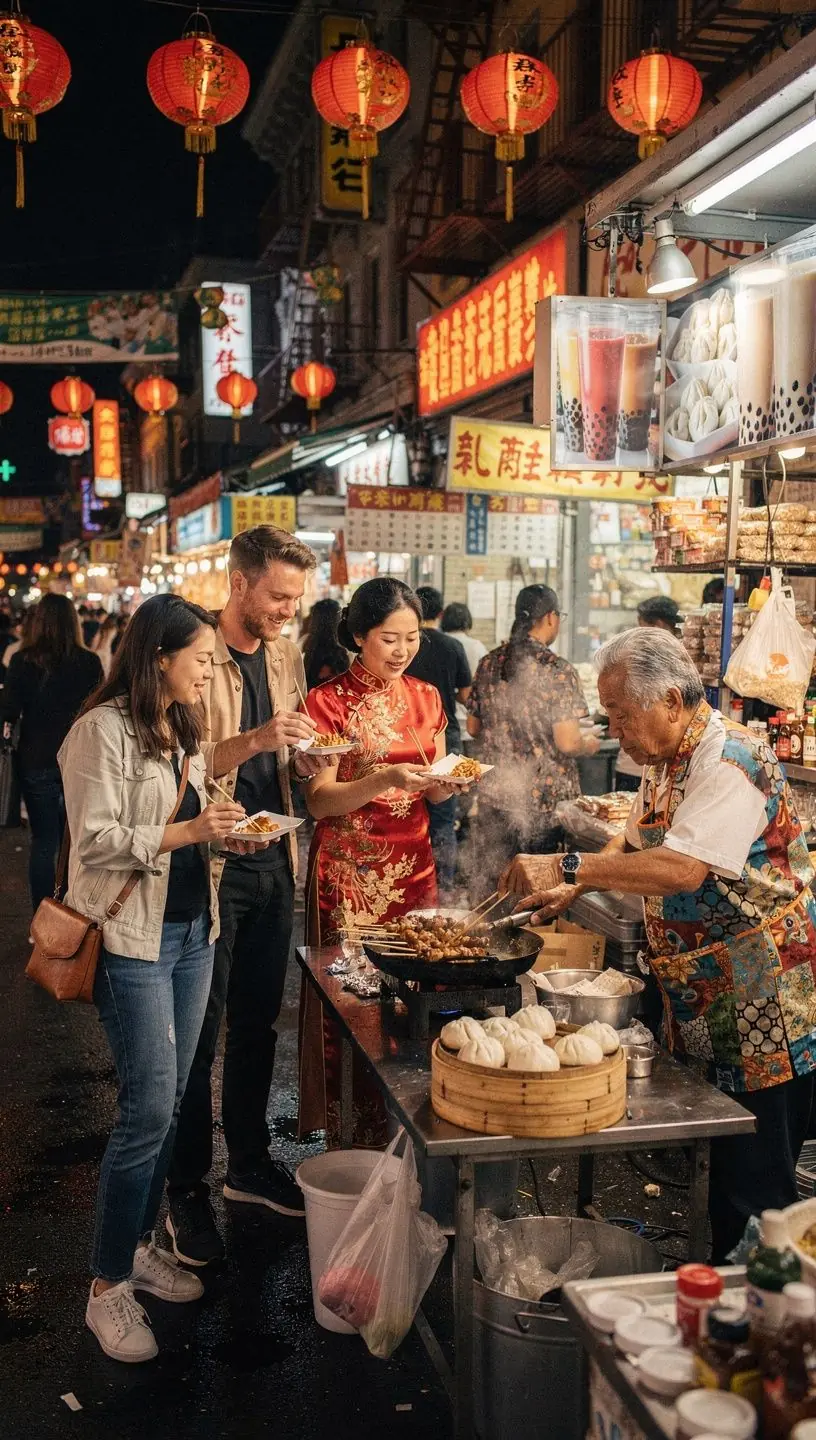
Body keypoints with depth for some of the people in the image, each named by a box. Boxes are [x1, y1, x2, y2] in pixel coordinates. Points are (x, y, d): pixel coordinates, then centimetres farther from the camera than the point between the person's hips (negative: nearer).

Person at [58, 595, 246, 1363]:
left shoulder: (180, 730, 13)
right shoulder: (103, 730, -14)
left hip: (191, 931, 8)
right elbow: (96, 841, -18)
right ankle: (108, 1286, 7)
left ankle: (139, 1243, 29)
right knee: (149, 1109, -7)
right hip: (132, 938, -8)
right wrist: (187, 831, -22)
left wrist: (223, 830, 3)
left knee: (168, 1102, 13)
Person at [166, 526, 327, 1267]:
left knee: (258, 1020, 17)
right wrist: (252, 741, -31)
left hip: (273, 863, 7)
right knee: (200, 1032, 3)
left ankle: (250, 1162, 32)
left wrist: (304, 760, -4)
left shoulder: (286, 653, 8)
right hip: (212, 864, -7)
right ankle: (187, 1189, 16)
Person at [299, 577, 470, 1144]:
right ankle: (345, 1140, 15)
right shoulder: (329, 702, -6)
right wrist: (385, 780, -25)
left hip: (413, 866, 4)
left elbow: (433, 792, 13)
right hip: (348, 872, -4)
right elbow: (320, 799, -10)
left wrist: (447, 781, -11)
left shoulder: (427, 698, 9)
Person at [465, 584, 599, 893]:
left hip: (494, 795, 5)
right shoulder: (557, 670, -14)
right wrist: (590, 743, 3)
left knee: (490, 884, 14)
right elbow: (567, 743, -18)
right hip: (547, 799, -5)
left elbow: (473, 727, 12)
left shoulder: (488, 664, 3)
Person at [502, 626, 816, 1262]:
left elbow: (683, 869, -33)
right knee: (715, 1169, 18)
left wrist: (568, 868, -30)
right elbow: (635, 846, 22)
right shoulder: (667, 761, 9)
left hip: (762, 1006, -9)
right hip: (701, 999, 9)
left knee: (754, 1187, 1)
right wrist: (571, 888, 5)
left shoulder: (729, 760, -21)